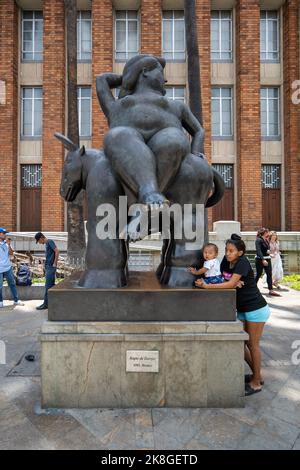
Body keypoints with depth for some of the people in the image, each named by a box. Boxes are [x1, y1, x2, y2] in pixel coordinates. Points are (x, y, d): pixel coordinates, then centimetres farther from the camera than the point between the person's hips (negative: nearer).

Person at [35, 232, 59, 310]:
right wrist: (46, 267, 13)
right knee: (52, 285, 13)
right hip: (48, 267, 10)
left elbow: (57, 251, -20)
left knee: (48, 286, -4)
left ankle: (46, 304, 2)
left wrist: (55, 263, -18)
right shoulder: (46, 244, 17)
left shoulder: (50, 242, -10)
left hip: (51, 267, -10)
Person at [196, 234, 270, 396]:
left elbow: (230, 284, -30)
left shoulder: (243, 262, -22)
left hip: (256, 309, -7)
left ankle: (257, 382, 21)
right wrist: (233, 282, -19)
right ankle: (256, 374, 33)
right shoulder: (226, 261, -2)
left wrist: (206, 286, -29)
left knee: (252, 344, 3)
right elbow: (222, 279, 3)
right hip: (242, 309, 8)